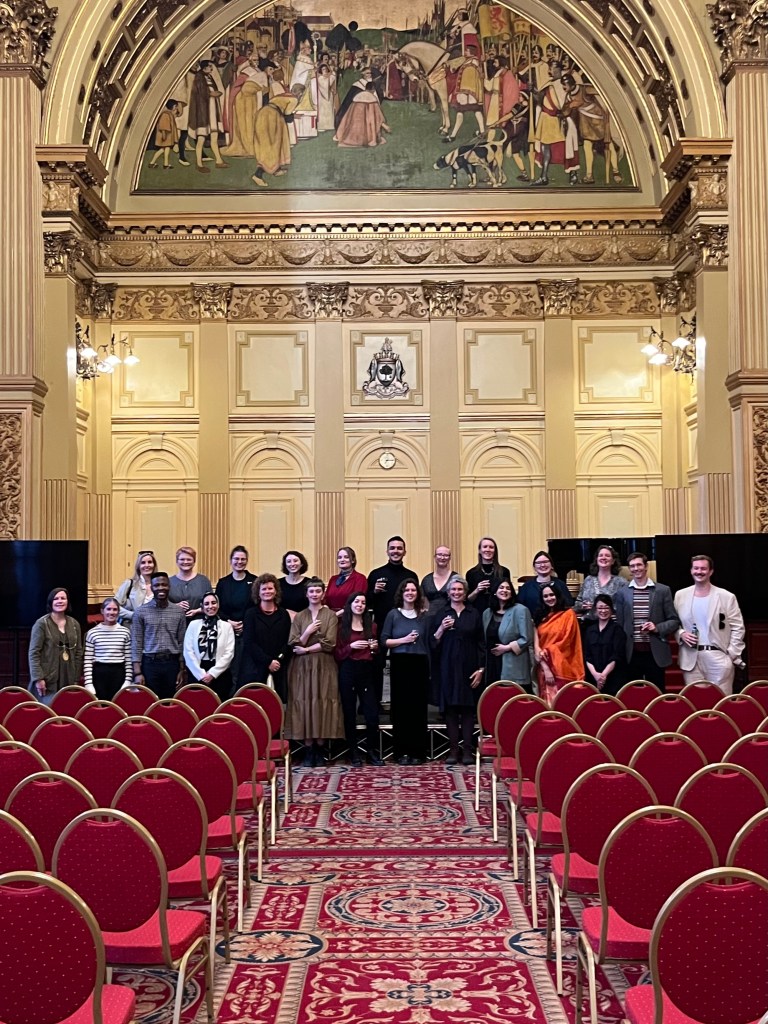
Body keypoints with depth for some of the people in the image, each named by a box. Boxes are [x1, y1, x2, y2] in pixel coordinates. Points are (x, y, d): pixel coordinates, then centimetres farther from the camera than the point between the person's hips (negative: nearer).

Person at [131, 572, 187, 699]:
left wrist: (182, 670, 4)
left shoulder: (179, 611, 6)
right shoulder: (141, 612, 1)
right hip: (150, 663, -2)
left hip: (172, 664, 2)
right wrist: (137, 672, -7)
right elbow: (136, 644, -1)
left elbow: (182, 642, 8)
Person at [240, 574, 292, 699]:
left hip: (278, 670, 2)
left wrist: (278, 660, -9)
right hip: (255, 669, -2)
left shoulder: (283, 614, 12)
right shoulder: (251, 614, 5)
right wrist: (268, 662, -11)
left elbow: (287, 642, 8)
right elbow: (249, 643, -3)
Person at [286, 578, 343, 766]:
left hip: (324, 666, -2)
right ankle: (308, 751, 1)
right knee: (305, 703, -3)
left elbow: (329, 643, -7)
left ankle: (320, 749, 4)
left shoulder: (330, 615, 4)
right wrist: (308, 631, -11)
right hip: (302, 667, 2)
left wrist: (306, 649, -8)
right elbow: (293, 644, 2)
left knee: (322, 703, -4)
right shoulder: (299, 617, 10)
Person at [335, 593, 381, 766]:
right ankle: (354, 754, 12)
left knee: (372, 714, -4)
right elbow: (337, 654, 2)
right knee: (349, 714, 3)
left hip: (366, 672, 2)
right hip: (347, 672, -2)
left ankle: (373, 752, 9)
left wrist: (375, 647, -2)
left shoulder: (371, 626, 13)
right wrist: (351, 646, -12)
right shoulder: (342, 627, 5)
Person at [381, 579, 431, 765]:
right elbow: (384, 640, 2)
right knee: (400, 708, 0)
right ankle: (401, 752, 6)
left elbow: (428, 643, 8)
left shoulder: (424, 616, 9)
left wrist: (430, 669, 2)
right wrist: (404, 640, -12)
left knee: (418, 707, 1)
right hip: (399, 664, -1)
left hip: (419, 665, 1)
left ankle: (417, 752, 7)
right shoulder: (393, 614, 5)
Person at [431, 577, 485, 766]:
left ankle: (467, 750, 3)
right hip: (448, 668, 0)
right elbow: (433, 643, 6)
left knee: (468, 708, 0)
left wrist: (480, 668, -2)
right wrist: (441, 629, -12)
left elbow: (481, 643, 5)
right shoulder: (442, 614, 7)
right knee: (450, 708, 0)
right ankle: (453, 749, 4)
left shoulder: (474, 614, 6)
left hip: (469, 668, 0)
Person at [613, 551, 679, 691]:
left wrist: (657, 628, -13)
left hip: (655, 653, -1)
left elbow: (674, 621, 5)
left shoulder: (663, 590, 3)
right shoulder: (622, 593, 6)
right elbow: (619, 624, 8)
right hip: (631, 654, 1)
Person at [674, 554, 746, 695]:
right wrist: (681, 634, -6)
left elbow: (737, 628, 0)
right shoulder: (680, 595, 8)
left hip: (719, 656, -2)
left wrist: (732, 655, -7)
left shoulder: (727, 597, -1)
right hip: (691, 658, 2)